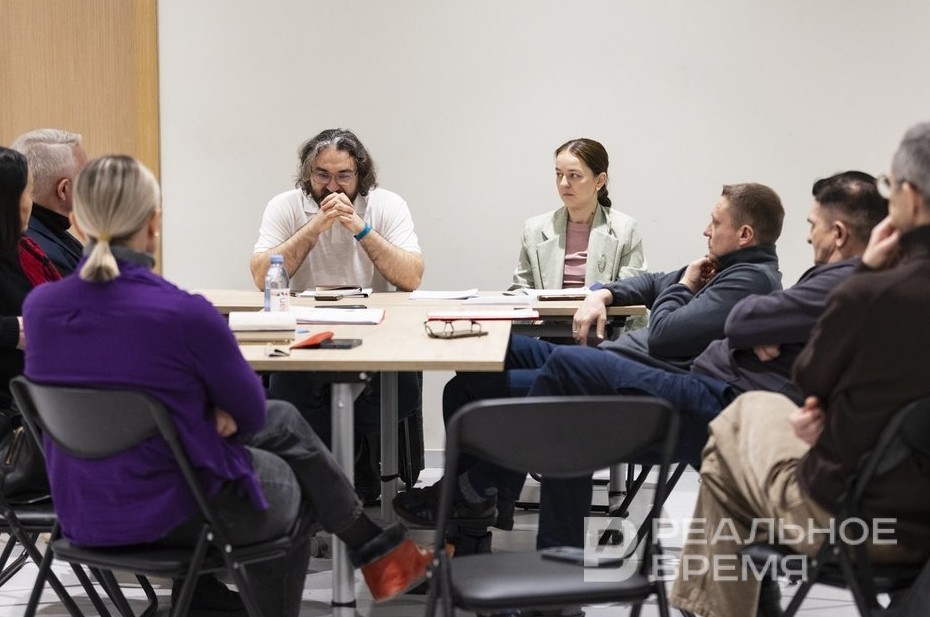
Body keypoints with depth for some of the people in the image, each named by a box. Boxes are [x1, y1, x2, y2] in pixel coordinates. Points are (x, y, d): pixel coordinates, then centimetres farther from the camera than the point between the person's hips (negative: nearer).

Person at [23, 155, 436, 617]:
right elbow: (250, 411, -9)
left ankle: (374, 548, 43)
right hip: (177, 513, -6)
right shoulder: (186, 315, -26)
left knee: (284, 419, 27)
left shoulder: (39, 306, -9)